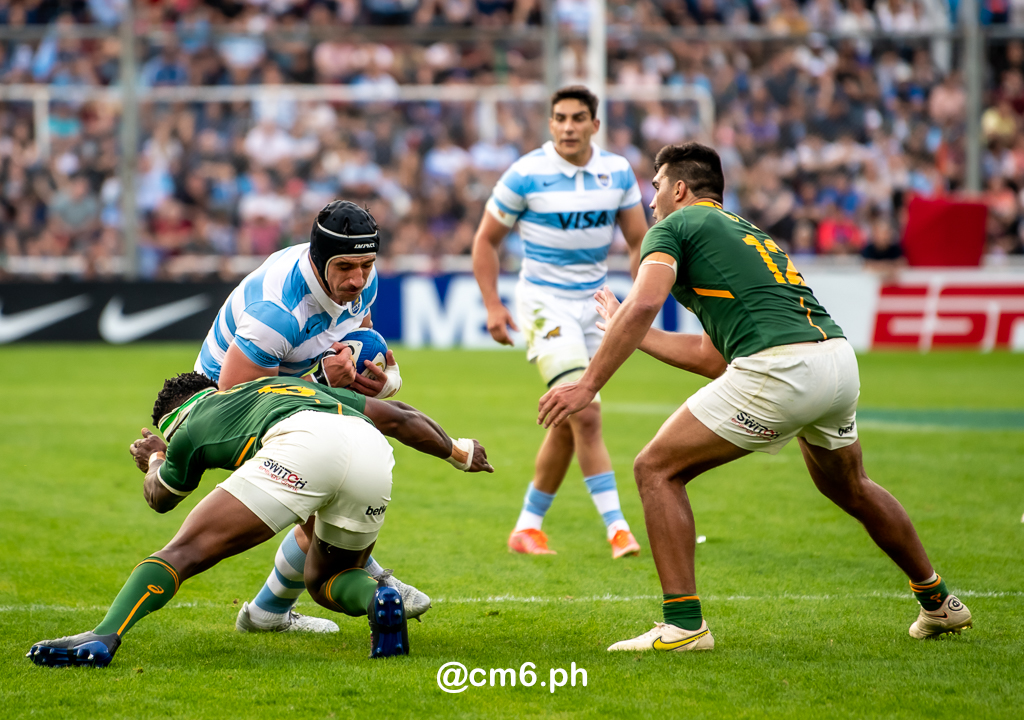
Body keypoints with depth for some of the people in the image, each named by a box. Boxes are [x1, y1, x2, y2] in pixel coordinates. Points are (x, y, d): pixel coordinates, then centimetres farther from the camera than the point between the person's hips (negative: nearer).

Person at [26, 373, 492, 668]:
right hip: (373, 454, 5)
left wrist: (153, 462, 69)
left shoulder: (189, 427, 28)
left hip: (302, 445, -5)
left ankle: (103, 636, -21)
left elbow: (161, 497, 47)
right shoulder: (291, 385, 43)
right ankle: (377, 597, -5)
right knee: (324, 581, 27)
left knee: (186, 552, -1)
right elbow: (399, 418, 41)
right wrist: (457, 451, 56)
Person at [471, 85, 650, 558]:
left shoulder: (617, 172, 0)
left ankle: (528, 526, 21)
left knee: (566, 425, 8)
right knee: (585, 415, -19)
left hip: (594, 302, 5)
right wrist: (492, 306, -8)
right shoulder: (527, 174, -11)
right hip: (545, 302, -5)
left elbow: (640, 240, 8)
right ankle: (616, 528, -20)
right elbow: (486, 240, -1)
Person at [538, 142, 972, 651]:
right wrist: (629, 332, 41)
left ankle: (683, 623, -5)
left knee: (657, 470, 2)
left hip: (777, 369, -8)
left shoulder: (674, 226, 9)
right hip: (840, 360, 8)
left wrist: (588, 384, -12)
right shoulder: (749, 232, 32)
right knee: (848, 488, 33)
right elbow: (712, 359, 32)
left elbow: (644, 304, -11)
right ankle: (938, 603, 44)